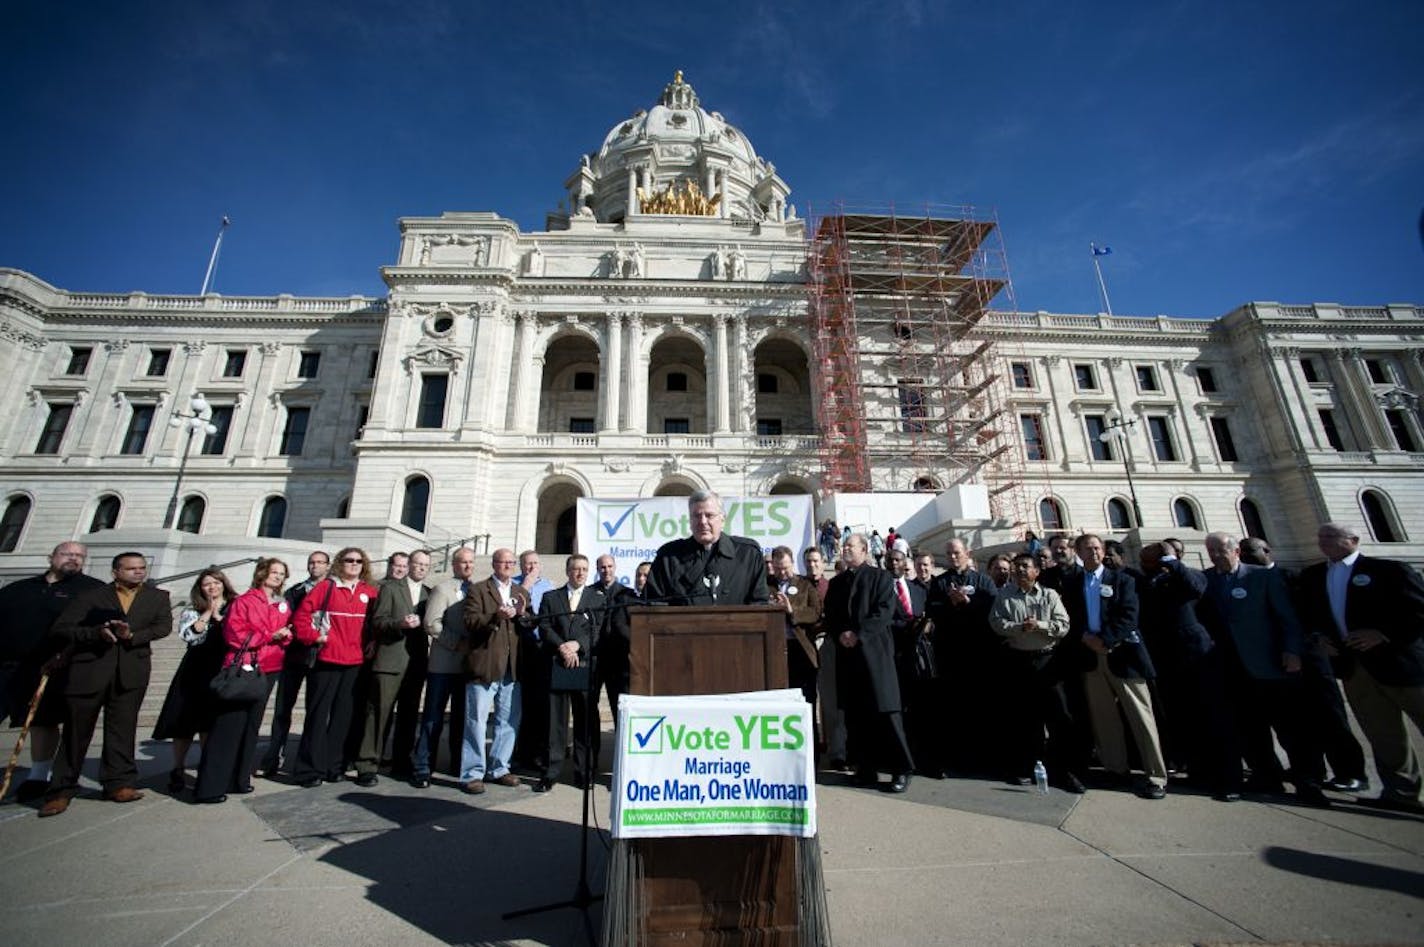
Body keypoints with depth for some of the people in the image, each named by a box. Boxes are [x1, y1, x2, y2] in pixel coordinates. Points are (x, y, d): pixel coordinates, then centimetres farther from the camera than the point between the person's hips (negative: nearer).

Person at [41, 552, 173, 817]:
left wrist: (133, 635, -15)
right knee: (76, 729, 4)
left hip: (132, 670, 1)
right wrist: (97, 633, -15)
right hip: (88, 668, -1)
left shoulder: (158, 597, 12)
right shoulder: (89, 596, 8)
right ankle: (62, 790, 16)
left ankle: (118, 783, 9)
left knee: (122, 728, 3)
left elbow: (164, 626, 1)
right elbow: (61, 628, 2)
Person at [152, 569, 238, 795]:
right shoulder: (191, 612, 9)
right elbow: (189, 634, -9)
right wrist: (208, 613, -6)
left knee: (210, 724, 2)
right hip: (195, 672, 1)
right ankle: (177, 770, 19)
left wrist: (218, 615, -8)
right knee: (184, 722, 2)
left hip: (222, 673, -1)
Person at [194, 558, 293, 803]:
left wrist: (284, 636, -5)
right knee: (228, 726, -6)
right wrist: (270, 636, -16)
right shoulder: (244, 601, -3)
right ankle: (209, 787, 1)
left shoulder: (283, 606, 13)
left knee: (251, 725, 11)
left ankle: (238, 779, 20)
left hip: (268, 670, 6)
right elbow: (233, 633, -12)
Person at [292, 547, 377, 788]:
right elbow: (302, 616, -2)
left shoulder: (370, 592, 7)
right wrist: (315, 637, -10)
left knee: (343, 716, 10)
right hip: (326, 661, -3)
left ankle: (335, 767, 20)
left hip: (355, 663, 3)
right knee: (318, 715, 2)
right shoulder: (325, 587, 0)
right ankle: (309, 770, 12)